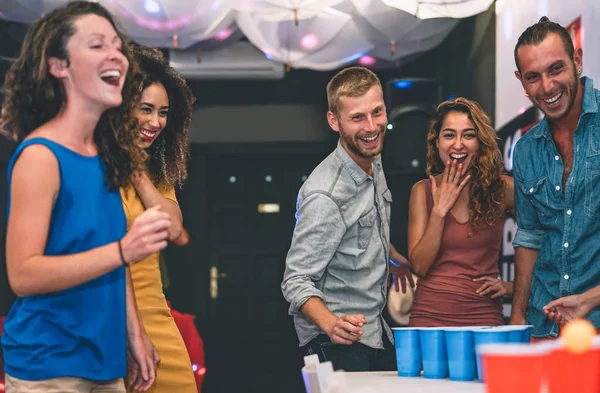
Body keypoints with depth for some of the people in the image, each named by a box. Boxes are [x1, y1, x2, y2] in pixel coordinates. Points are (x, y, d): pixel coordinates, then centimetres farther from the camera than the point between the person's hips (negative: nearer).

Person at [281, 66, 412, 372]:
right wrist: (331, 325, -37)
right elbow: (296, 281, -23)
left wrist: (398, 258, 32)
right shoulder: (325, 196, -24)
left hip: (376, 332, 8)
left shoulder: (373, 161, 3)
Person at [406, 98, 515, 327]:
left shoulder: (503, 188, -1)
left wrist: (513, 285, 0)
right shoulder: (423, 191, 2)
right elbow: (419, 266, -3)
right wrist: (440, 209, -9)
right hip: (429, 316, 1)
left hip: (484, 317, -1)